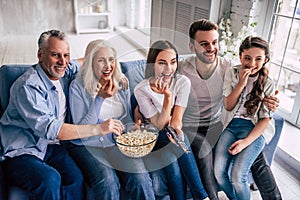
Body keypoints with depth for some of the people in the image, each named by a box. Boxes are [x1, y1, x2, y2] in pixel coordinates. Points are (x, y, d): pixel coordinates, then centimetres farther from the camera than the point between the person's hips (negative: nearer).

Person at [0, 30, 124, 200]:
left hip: (50, 147, 6)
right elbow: (50, 129, -28)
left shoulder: (66, 71, 3)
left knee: (76, 179, -24)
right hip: (21, 153, -5)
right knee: (49, 179, -35)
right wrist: (98, 128, -30)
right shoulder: (28, 87, -19)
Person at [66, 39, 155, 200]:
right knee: (107, 180, -30)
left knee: (140, 177, -23)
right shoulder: (78, 87, -6)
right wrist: (99, 98, -17)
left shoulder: (121, 84, 7)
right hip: (88, 146, -3)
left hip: (118, 144, 3)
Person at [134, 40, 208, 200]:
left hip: (174, 130, 2)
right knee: (172, 164, -29)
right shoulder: (142, 90, -19)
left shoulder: (183, 82, -13)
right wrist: (167, 96, -31)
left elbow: (176, 118, -12)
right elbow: (160, 125, -18)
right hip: (154, 137, -2)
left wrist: (176, 127, -36)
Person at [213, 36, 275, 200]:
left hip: (254, 129, -2)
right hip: (231, 125, 2)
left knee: (237, 177, -20)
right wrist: (241, 83, -13)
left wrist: (246, 141, -15)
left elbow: (265, 119, -3)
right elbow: (228, 106, 1)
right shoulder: (231, 73, 1)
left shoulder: (268, 84, -3)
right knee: (219, 172, -14)